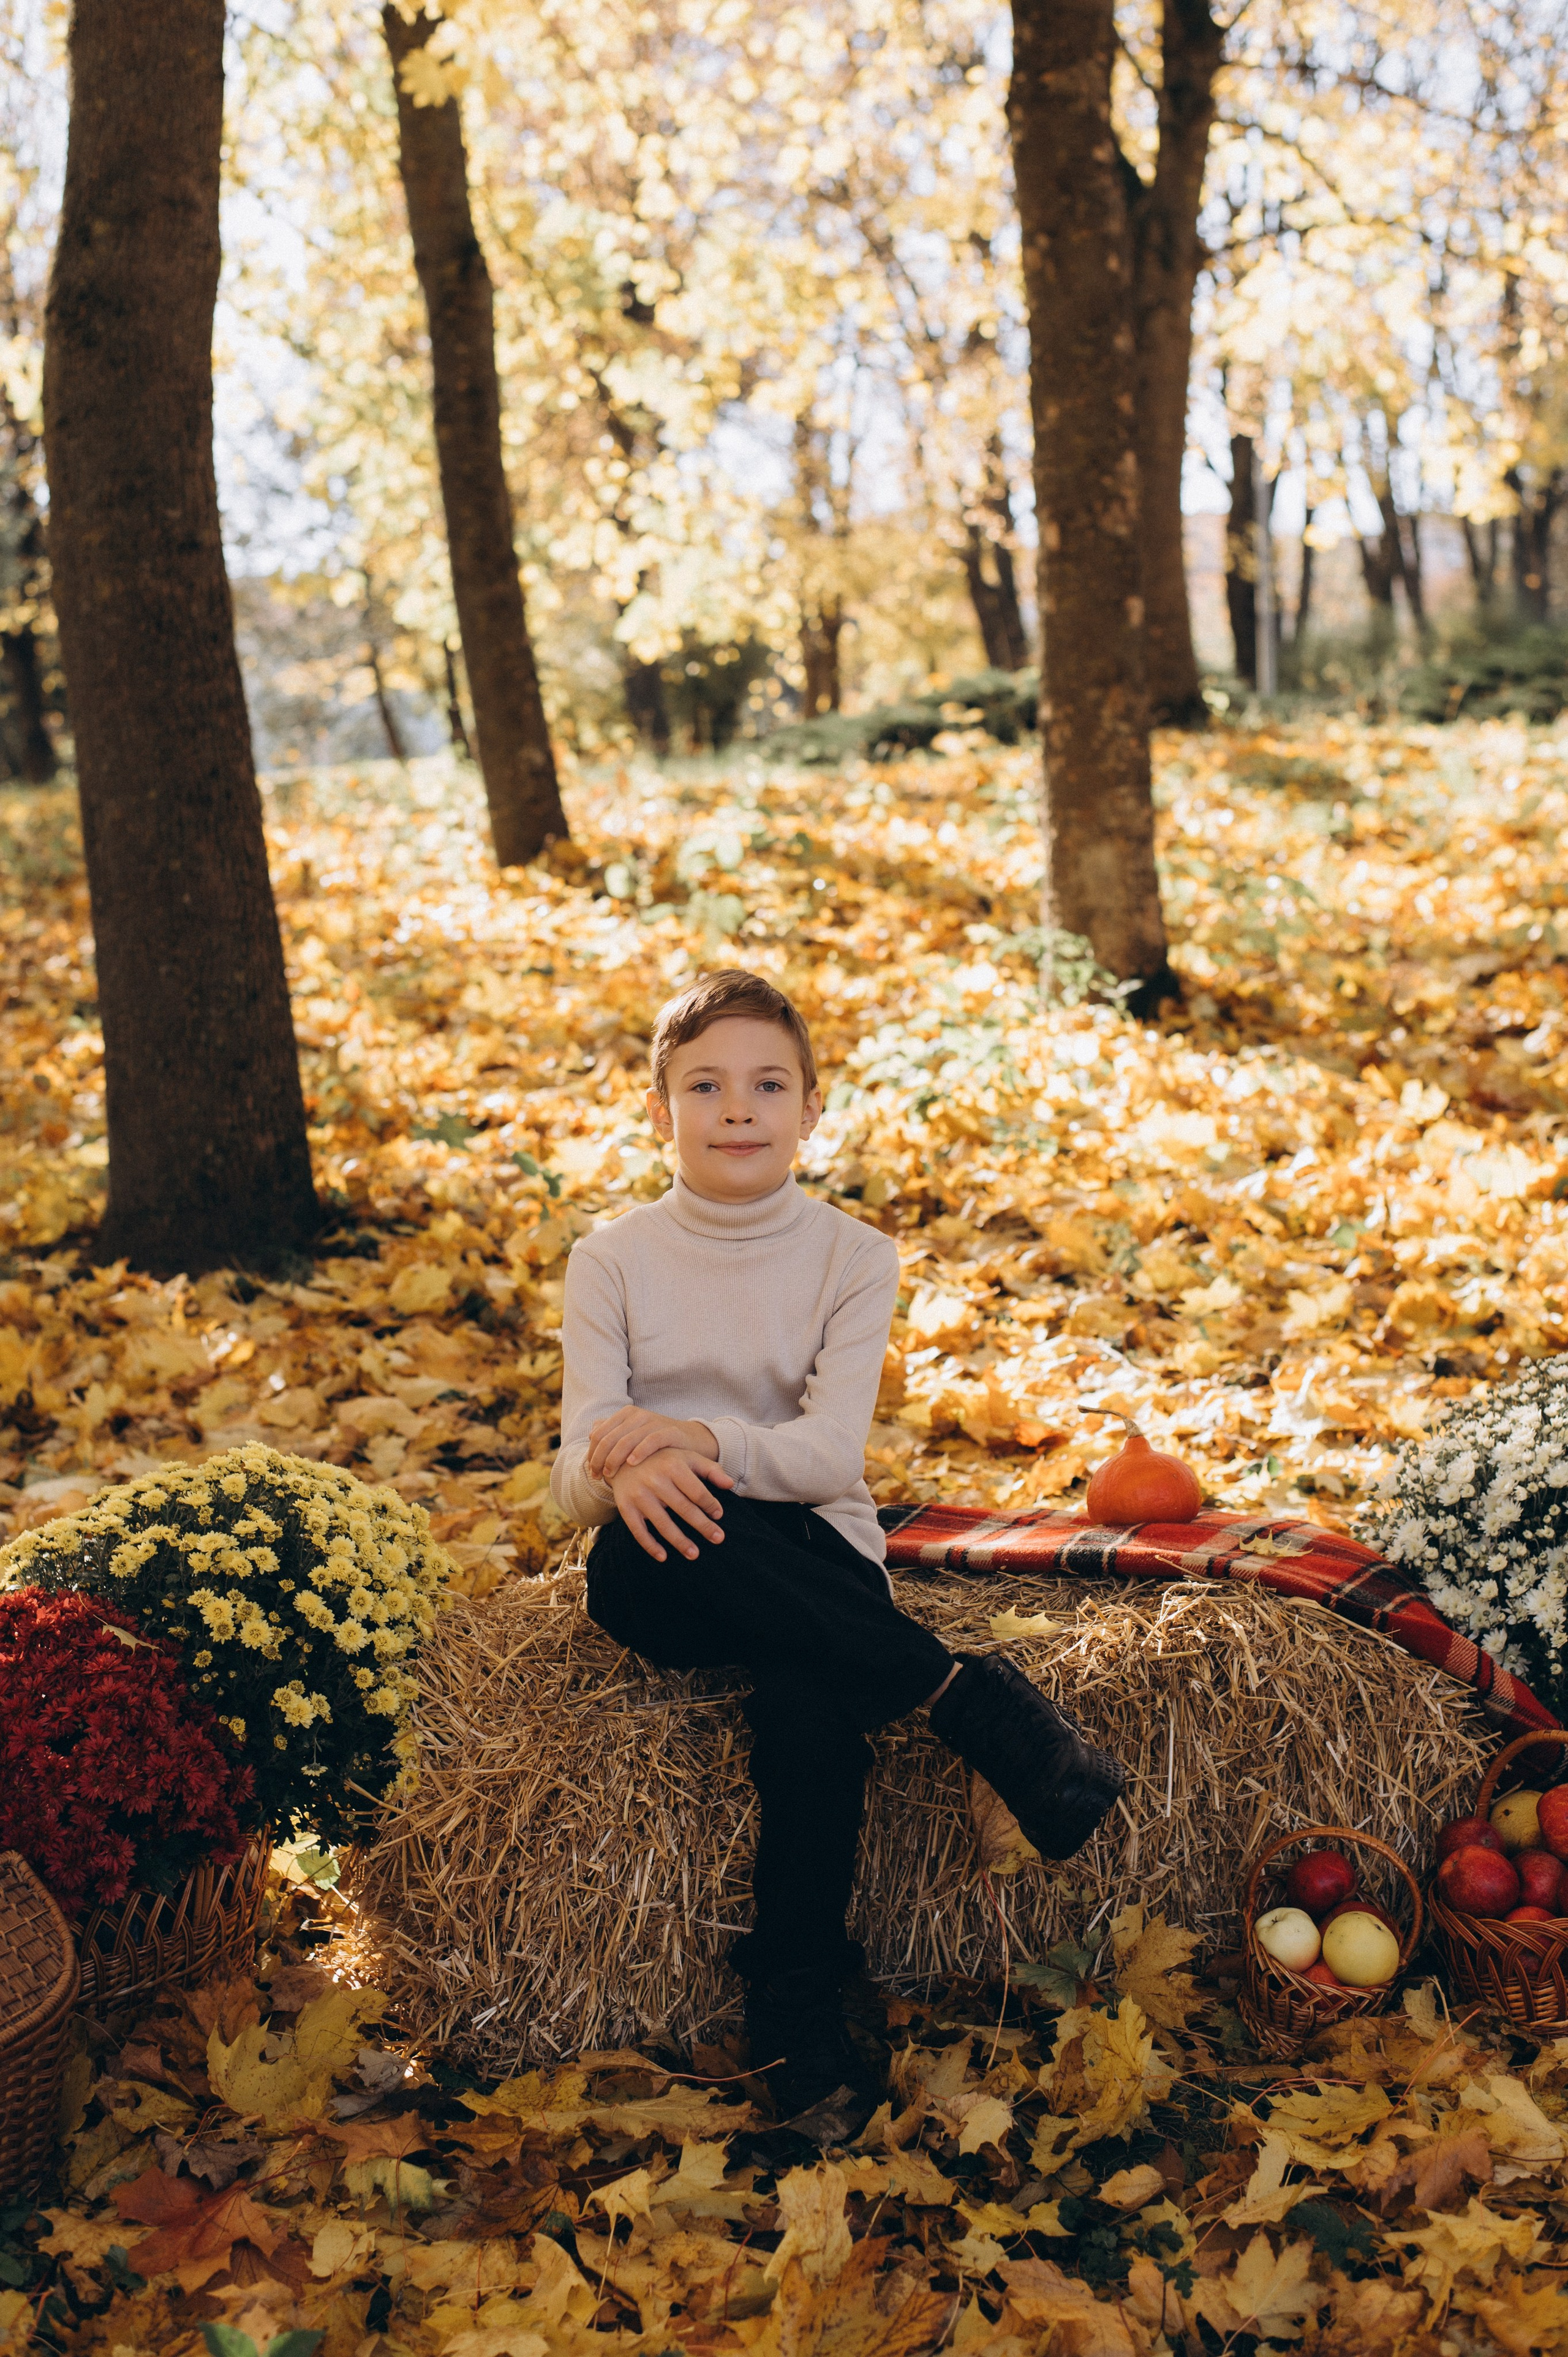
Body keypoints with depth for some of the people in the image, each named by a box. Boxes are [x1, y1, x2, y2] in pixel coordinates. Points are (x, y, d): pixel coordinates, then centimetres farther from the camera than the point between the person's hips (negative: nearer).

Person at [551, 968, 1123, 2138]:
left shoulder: (854, 1257, 2)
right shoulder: (612, 1262, 4)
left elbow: (831, 1455, -10)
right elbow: (579, 1477, -5)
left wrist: (700, 1441, -28)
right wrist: (624, 1474, -30)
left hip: (818, 1560, -1)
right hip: (665, 1590, 1)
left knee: (809, 1696, -36)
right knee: (635, 1542, -37)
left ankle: (802, 2015, -25)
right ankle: (967, 1693, -30)